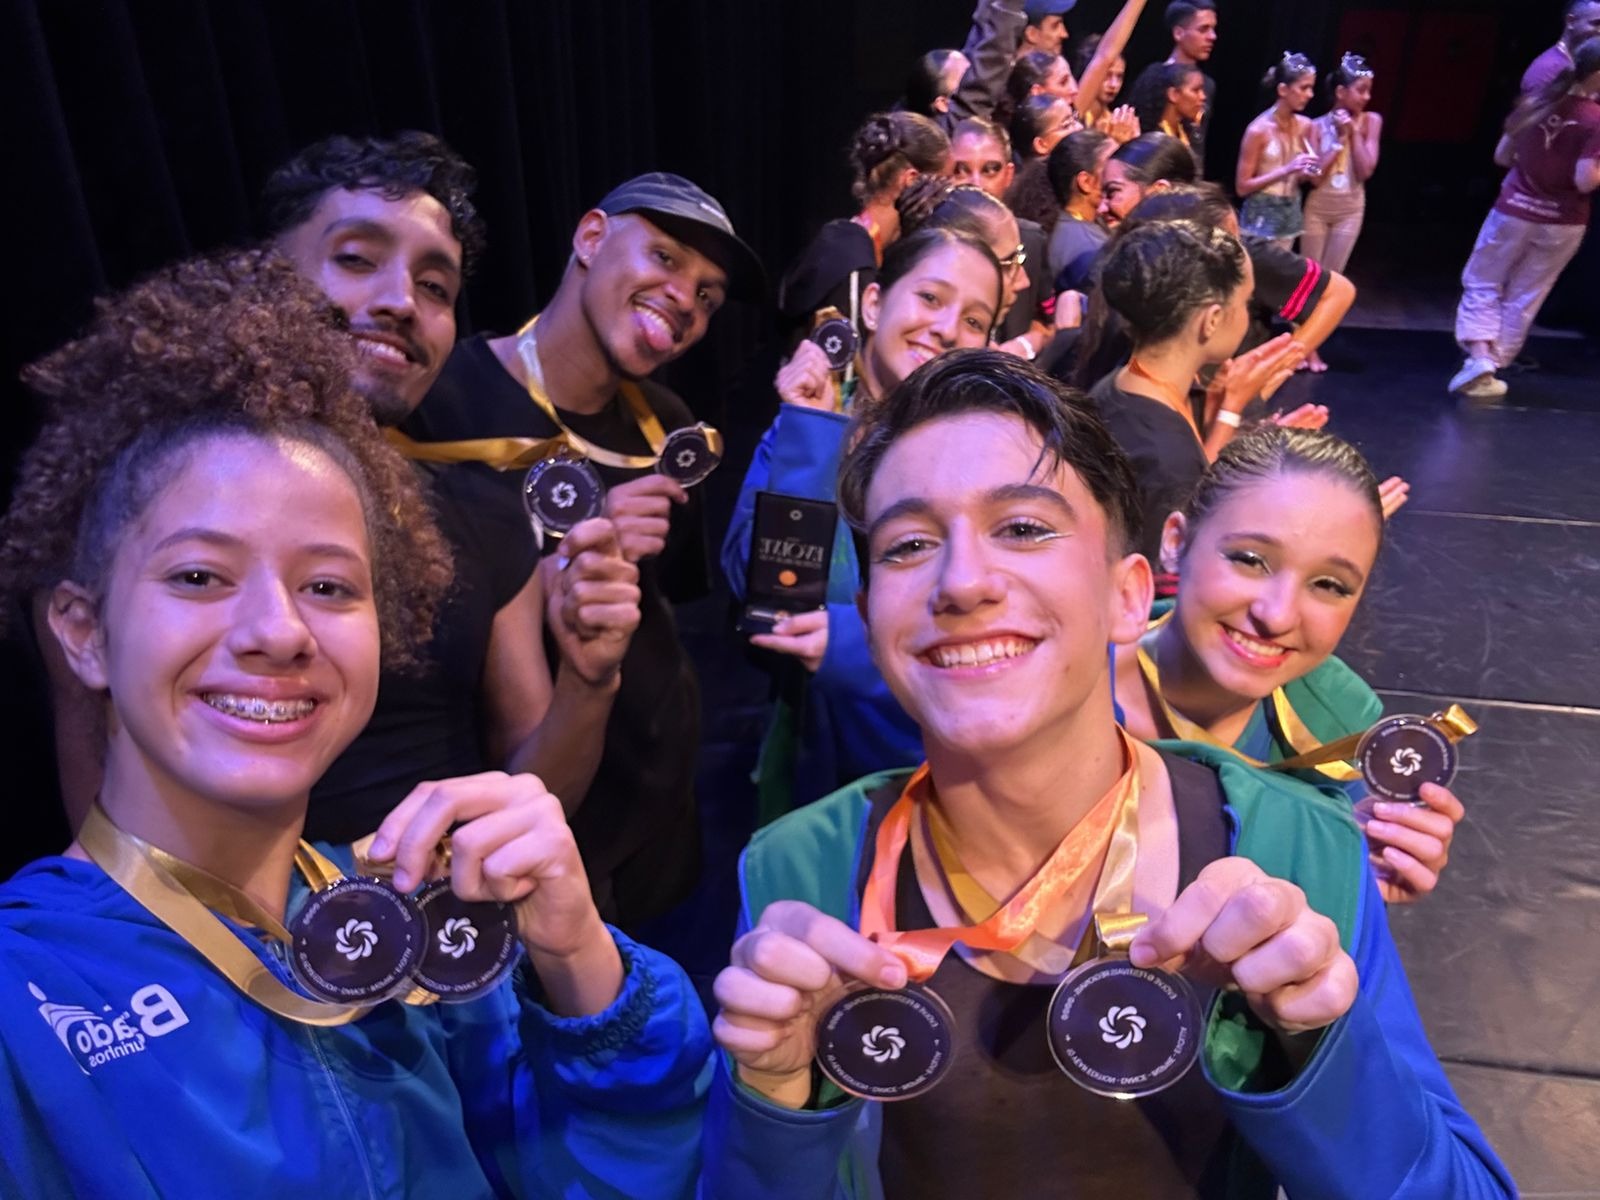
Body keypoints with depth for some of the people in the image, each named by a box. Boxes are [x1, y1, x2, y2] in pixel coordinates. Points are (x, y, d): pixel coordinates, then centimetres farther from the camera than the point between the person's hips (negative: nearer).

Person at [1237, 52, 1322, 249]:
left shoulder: (1305, 125, 5)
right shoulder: (1258, 130, -13)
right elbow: (1242, 187, -13)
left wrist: (1307, 173, -5)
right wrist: (1287, 170, -19)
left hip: (1291, 215, 6)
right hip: (1262, 217, -6)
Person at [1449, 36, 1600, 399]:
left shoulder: (1534, 103, -3)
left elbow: (1502, 156, 5)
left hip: (1514, 211, 1)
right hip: (1562, 223, -1)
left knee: (1482, 285, 10)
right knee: (1523, 298, 11)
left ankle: (1479, 357, -10)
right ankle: (1491, 368, 13)